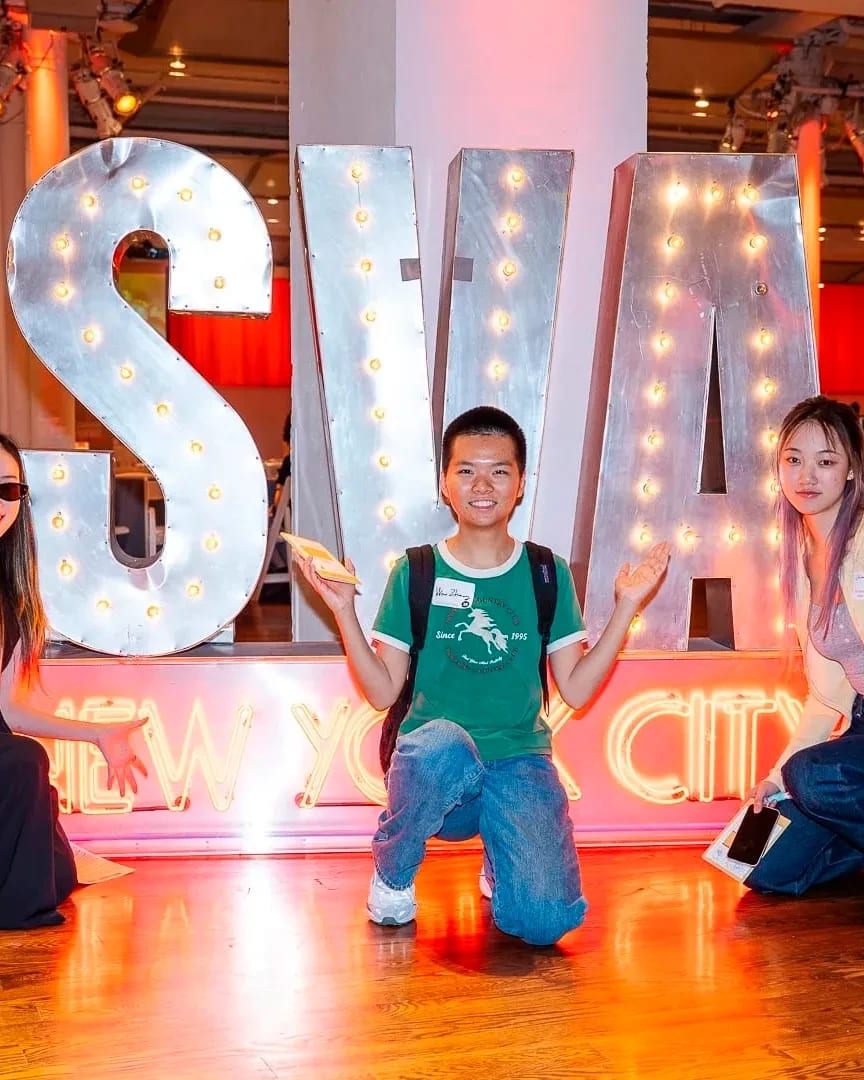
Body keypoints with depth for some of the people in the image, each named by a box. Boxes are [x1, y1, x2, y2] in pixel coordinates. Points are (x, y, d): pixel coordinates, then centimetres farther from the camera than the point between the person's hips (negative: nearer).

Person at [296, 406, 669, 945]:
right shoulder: (416, 573, 4)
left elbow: (576, 689, 6)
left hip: (519, 760, 1)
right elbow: (384, 692, 3)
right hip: (432, 761, -1)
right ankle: (391, 873, -7)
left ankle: (501, 863, 17)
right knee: (445, 745, -39)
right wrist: (344, 611, -8)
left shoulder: (547, 575, 8)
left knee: (545, 918, -22)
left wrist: (627, 606, 0)